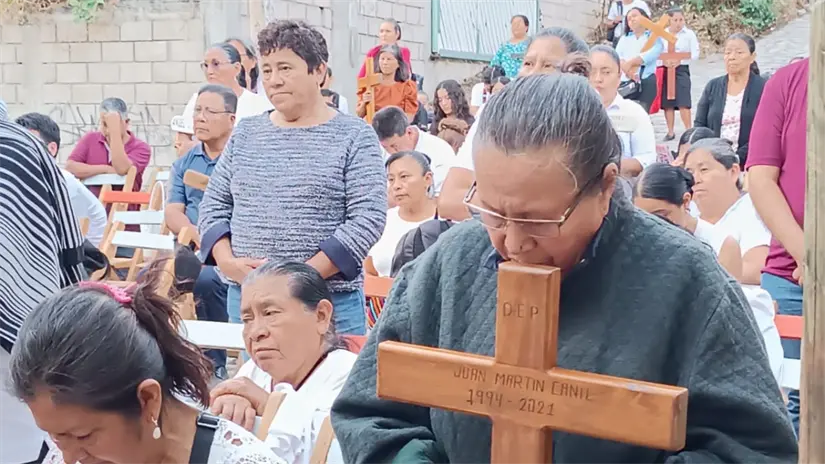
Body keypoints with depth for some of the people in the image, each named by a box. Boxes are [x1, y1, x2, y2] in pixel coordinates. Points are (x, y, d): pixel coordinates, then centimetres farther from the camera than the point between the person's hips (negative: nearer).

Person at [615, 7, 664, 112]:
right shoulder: (624, 38, 23)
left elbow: (651, 54, -10)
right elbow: (617, 56, 4)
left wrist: (630, 63, -17)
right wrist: (627, 69, -16)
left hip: (646, 82, -3)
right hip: (625, 82, 3)